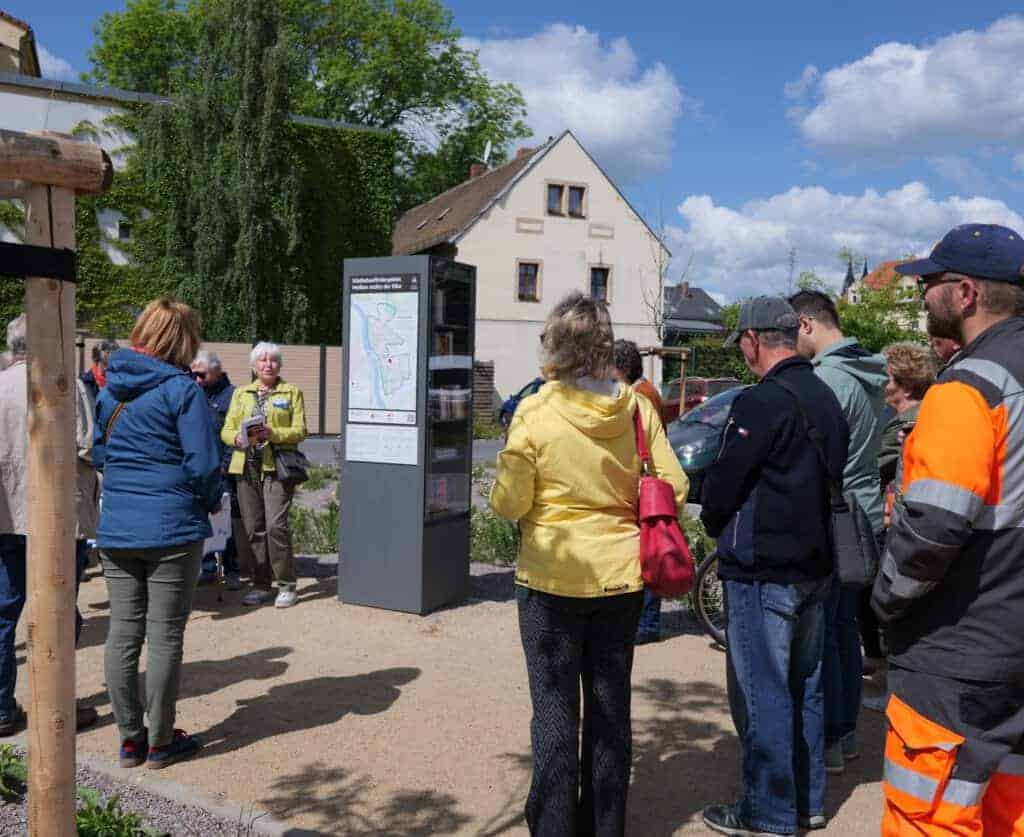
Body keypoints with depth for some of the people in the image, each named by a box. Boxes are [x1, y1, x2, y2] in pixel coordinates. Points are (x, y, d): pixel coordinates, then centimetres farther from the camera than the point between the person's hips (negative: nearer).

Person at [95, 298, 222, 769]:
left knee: (122, 634, 11)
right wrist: (212, 502, 3)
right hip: (173, 530, -6)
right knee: (165, 636, 4)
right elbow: (203, 463, -14)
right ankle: (161, 742, 15)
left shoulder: (109, 389, 9)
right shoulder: (181, 389, -11)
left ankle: (130, 739, 21)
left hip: (115, 531, 6)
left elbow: (98, 454, 15)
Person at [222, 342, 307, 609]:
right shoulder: (241, 393, 19)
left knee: (276, 525, -13)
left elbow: (300, 430, -1)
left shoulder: (292, 392, 9)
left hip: (277, 467, -4)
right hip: (246, 467, 4)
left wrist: (273, 433, -17)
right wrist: (238, 438, -10)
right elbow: (226, 430, 13)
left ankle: (286, 586, -3)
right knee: (253, 528, 4)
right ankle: (261, 586, 14)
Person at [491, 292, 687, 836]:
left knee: (555, 709, 9)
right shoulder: (637, 407, -6)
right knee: (611, 706, 16)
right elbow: (673, 487, -4)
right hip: (622, 576, 4)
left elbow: (508, 504, -13)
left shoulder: (535, 412, -15)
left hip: (552, 577, -3)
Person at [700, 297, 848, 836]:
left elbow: (725, 481, -15)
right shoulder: (826, 398, 10)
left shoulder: (762, 402, -18)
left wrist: (715, 525, 4)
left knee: (761, 692, 1)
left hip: (762, 570, -9)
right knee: (804, 686, 17)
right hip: (816, 565, 9)